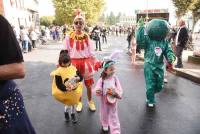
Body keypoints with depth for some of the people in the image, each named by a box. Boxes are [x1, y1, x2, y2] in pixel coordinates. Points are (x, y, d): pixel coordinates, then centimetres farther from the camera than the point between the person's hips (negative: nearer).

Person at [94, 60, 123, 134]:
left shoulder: (115, 78, -11)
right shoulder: (102, 80, -16)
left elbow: (120, 91, -8)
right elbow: (97, 89, -17)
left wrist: (115, 93, -28)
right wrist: (98, 91, -40)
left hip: (113, 101, 0)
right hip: (104, 101, 0)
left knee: (113, 116, 10)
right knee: (104, 114, 22)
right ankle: (105, 125, 50)